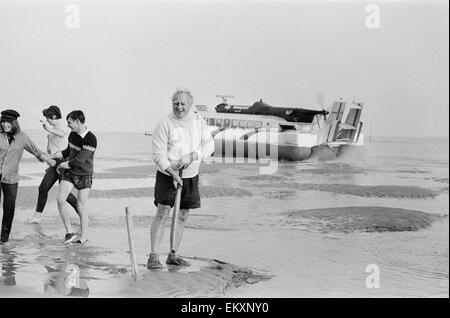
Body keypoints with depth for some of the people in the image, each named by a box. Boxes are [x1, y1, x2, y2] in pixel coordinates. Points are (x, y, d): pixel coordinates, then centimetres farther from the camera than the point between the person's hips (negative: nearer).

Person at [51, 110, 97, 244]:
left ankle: (84, 236, 17)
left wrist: (63, 165, -10)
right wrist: (53, 156, 9)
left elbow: (79, 160, -22)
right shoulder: (72, 135, 3)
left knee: (81, 207, 0)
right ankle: (69, 232, -2)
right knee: (60, 199, -12)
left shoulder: (91, 139, -20)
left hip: (84, 175, -6)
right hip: (69, 173, 6)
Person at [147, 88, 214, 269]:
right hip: (167, 175, -5)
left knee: (182, 217, 8)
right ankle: (153, 257, -10)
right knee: (162, 214, -12)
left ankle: (173, 255, 18)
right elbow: (159, 155, -14)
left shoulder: (198, 121, 2)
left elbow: (209, 145, -3)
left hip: (190, 176, 5)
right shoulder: (165, 124, -11)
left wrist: (191, 156, -19)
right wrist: (173, 173, -24)